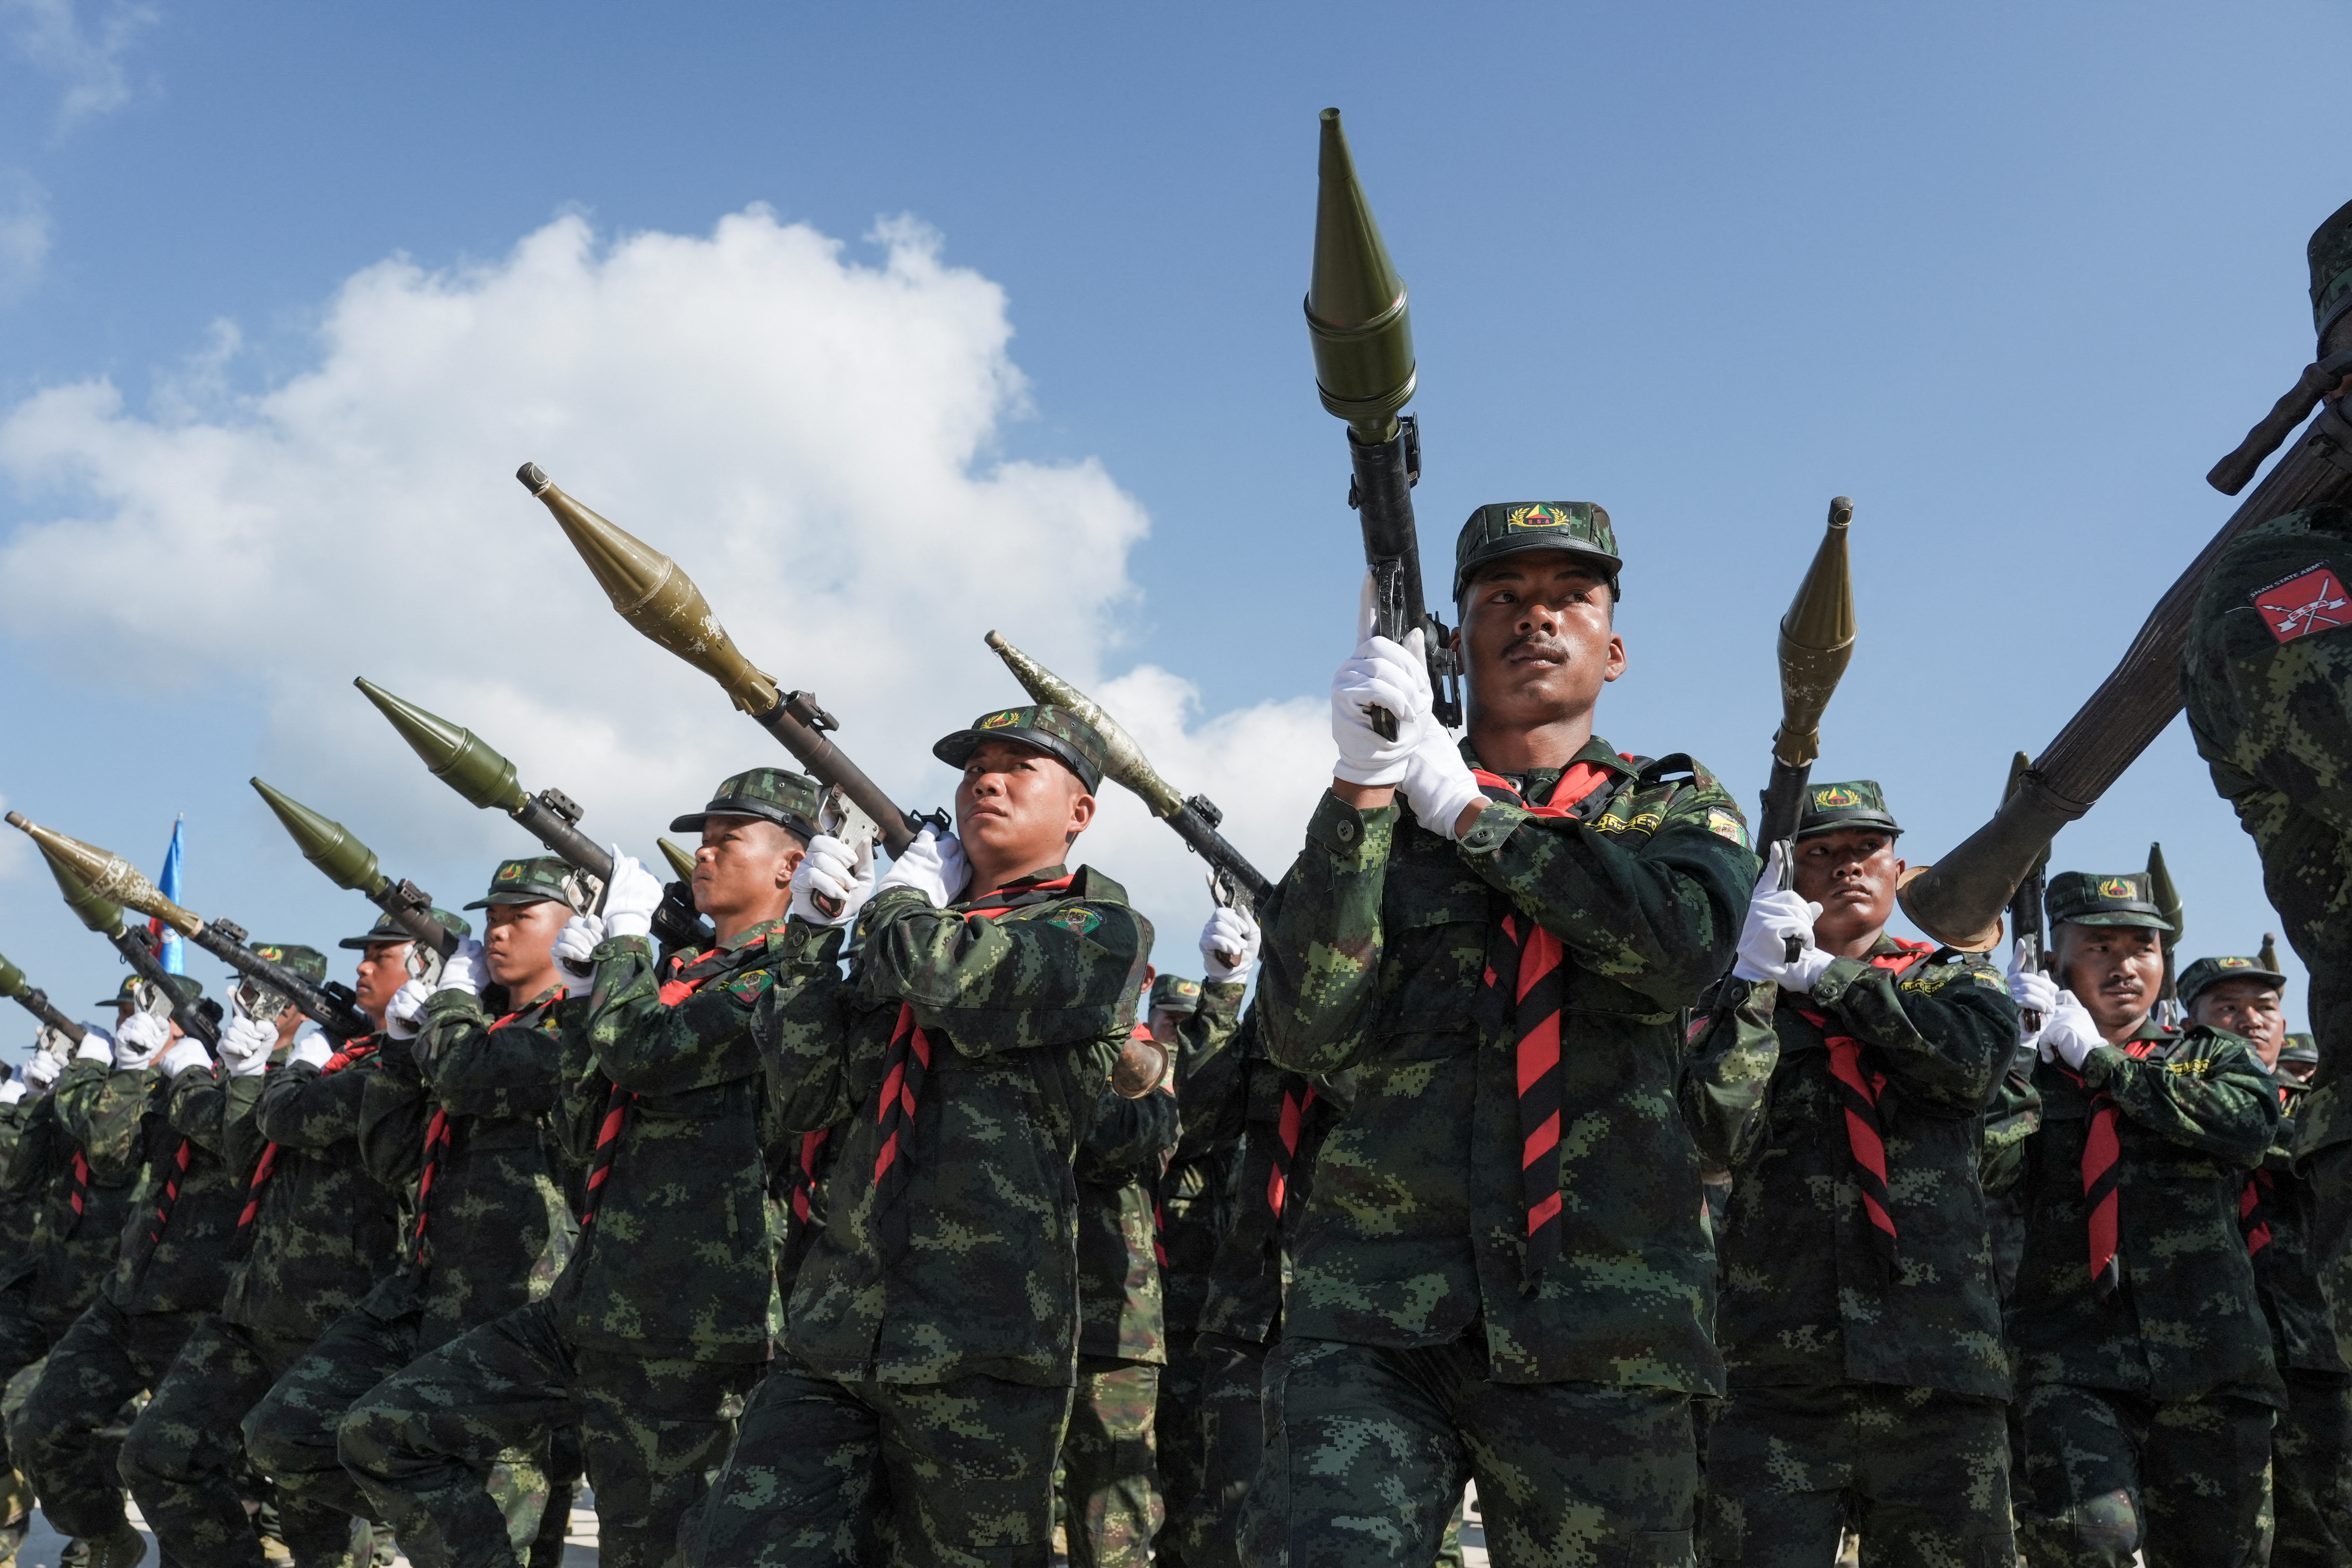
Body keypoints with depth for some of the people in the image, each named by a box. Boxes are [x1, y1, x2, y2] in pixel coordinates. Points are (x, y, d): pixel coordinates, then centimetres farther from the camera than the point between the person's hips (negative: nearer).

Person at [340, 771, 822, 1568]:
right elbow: (589, 1131, 21)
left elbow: (637, 1048, -23)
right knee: (381, 1433, 4)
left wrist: (626, 934, -5)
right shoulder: (684, 972, 19)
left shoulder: (783, 983, -9)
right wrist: (587, 985, 9)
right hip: (586, 1311, 9)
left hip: (676, 1337, -9)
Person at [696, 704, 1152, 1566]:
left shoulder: (1104, 930, 3)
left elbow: (962, 988, -16)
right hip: (833, 1333, 5)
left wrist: (901, 902, 4)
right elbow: (809, 1093, 15)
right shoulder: (905, 934, 22)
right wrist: (814, 934, 6)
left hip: (977, 1346, -5)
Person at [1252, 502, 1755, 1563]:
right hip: (1375, 1319, -1)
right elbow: (1308, 1033, -3)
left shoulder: (1677, 807, 15)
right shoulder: (1378, 812, 13)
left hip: (1601, 1331, 1)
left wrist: (1467, 809, -4)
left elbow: (1683, 946, -10)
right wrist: (1364, 789, -11)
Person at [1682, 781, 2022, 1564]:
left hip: (1939, 1380, 1)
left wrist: (1821, 973, -4)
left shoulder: (1954, 980, 16)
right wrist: (1758, 978, -11)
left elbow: (1973, 1061, -8)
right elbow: (1722, 1134, -7)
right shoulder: (1742, 1000, 11)